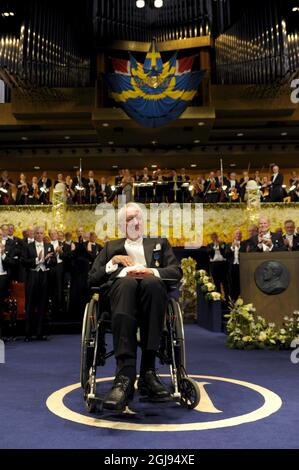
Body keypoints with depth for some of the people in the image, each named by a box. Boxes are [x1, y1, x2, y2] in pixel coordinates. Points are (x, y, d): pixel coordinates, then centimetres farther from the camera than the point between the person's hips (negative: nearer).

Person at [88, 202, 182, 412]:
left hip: (152, 286, 1)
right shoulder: (111, 247, 31)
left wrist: (151, 271, -7)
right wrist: (114, 261, 4)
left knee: (151, 282, -38)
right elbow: (92, 279, 19)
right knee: (127, 282, -38)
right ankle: (125, 376, -49)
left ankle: (148, 372, -38)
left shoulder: (160, 243, 30)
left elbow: (177, 272, 12)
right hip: (121, 287, 0)